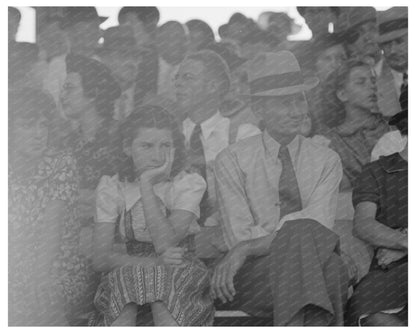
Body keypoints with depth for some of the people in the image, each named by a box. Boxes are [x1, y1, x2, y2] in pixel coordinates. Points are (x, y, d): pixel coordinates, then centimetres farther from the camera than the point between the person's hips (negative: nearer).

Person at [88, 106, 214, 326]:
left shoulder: (189, 183, -4)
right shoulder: (111, 188, 1)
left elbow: (165, 245, -19)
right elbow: (100, 259, -9)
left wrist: (147, 184, -20)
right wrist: (154, 262, -24)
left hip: (179, 276, -1)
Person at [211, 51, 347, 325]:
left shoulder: (326, 161, 12)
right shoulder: (232, 161, 8)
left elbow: (320, 225, -8)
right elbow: (239, 236, -3)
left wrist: (247, 247, -19)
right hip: (253, 275, -2)